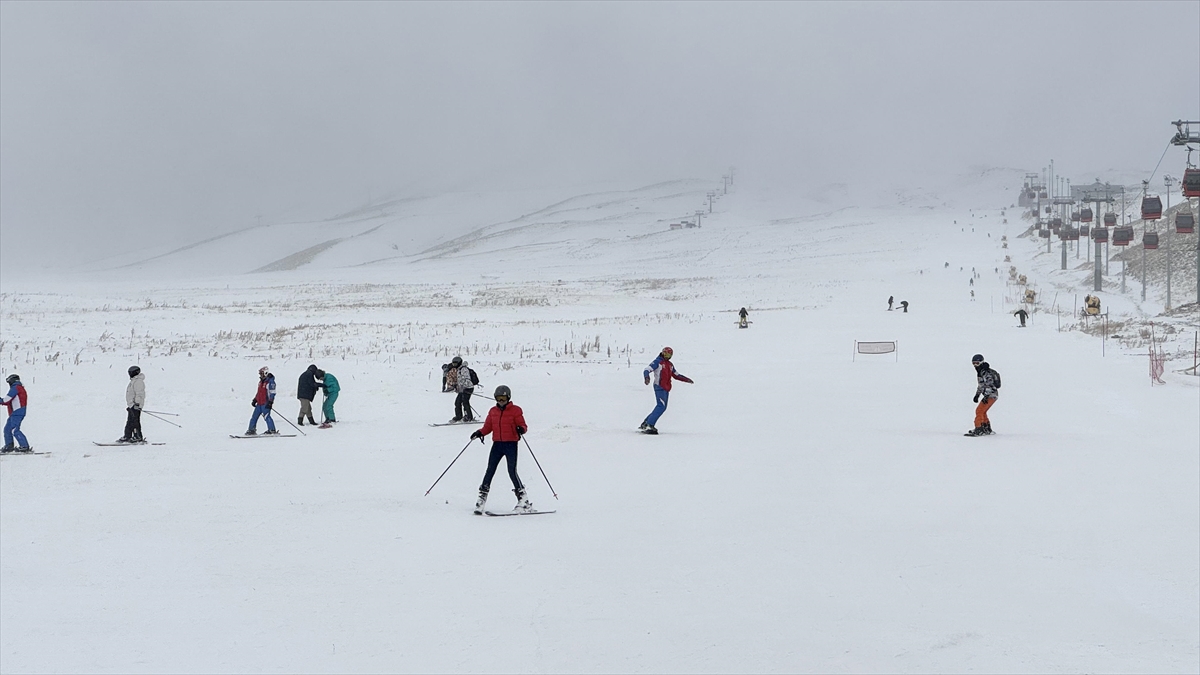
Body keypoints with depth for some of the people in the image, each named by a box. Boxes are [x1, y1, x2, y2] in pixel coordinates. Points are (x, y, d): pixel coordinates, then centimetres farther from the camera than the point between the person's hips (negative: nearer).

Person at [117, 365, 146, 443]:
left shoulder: (138, 381, -13)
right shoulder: (133, 381, 20)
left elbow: (139, 394, -21)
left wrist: (137, 403, -25)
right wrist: (129, 405, 27)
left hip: (136, 405, -11)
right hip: (132, 405, 11)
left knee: (135, 421, -9)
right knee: (129, 422, 13)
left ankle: (138, 437, -7)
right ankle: (127, 437, 17)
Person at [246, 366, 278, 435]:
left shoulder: (270, 382, -10)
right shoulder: (261, 382, 18)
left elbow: (272, 393, -16)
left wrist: (270, 402, -23)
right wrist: (254, 400, 23)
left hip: (266, 403, -9)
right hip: (259, 403, 9)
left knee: (266, 416, -13)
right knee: (254, 416, 9)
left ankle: (272, 430, -8)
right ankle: (251, 430, 17)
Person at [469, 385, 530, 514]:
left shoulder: (515, 410, -1)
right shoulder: (493, 411, 12)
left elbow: (522, 425, -4)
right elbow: (488, 427, 13)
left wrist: (521, 429, -26)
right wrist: (480, 432, -6)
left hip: (511, 444, -4)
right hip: (497, 444, 4)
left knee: (512, 472, -8)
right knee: (490, 471, -1)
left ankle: (523, 500, -1)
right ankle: (482, 497, 3)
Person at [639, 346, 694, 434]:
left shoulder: (670, 365, 20)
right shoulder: (657, 362, -2)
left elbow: (676, 375, 29)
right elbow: (647, 370, -12)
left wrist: (687, 379, 18)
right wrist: (647, 377, -34)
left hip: (666, 389, 8)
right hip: (659, 387, -8)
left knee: (662, 407, 8)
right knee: (661, 406, -19)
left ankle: (644, 424, 13)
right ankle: (649, 425, -21)